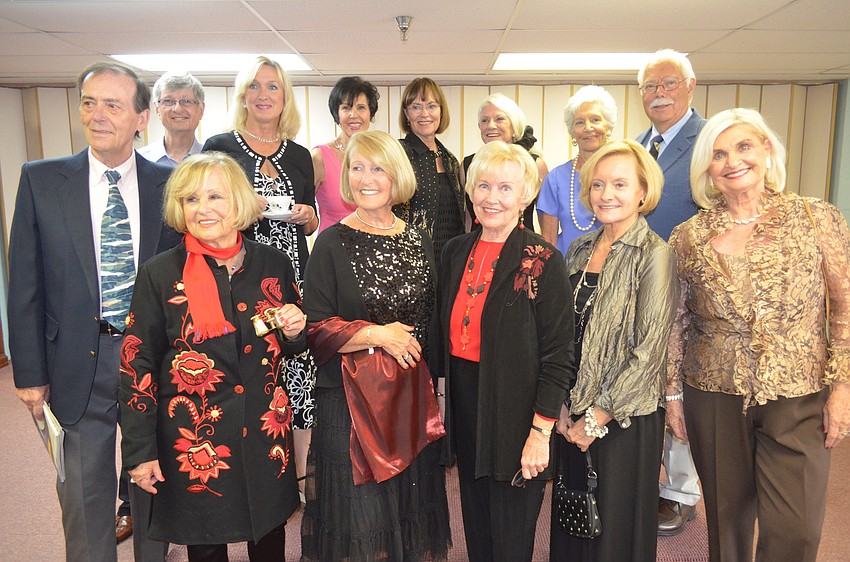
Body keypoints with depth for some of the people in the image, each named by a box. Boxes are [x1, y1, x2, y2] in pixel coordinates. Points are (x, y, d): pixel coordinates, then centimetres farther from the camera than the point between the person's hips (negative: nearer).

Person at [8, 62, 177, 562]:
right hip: (81, 361, 0)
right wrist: (30, 372, -2)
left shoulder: (169, 184, -3)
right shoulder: (41, 180, -2)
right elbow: (26, 284, -1)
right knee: (86, 488, 14)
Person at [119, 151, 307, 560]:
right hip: (195, 441, -2)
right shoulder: (160, 275, -9)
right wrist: (140, 451, -5)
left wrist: (294, 332, -11)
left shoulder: (273, 265, -1)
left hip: (265, 434, 3)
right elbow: (137, 365, -5)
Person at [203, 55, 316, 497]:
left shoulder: (299, 155, 15)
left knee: (299, 370, -1)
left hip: (294, 278, 3)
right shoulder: (220, 147, 4)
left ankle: (299, 474, 14)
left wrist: (305, 215, -1)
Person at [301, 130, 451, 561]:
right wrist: (377, 335, -15)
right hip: (350, 398, -3)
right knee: (358, 511, 5)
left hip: (412, 395, 4)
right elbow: (314, 327, -8)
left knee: (412, 507, 13)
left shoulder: (419, 242, 7)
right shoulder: (332, 243, -4)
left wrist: (431, 377, 9)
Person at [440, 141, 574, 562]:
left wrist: (541, 431, -16)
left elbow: (558, 356, -13)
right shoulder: (456, 252, 5)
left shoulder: (542, 261, -12)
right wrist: (444, 406, 10)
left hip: (514, 411, -5)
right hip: (464, 407, 5)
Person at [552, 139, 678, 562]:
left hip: (625, 419, -5)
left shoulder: (655, 255, -13)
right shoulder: (579, 249, 5)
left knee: (616, 527, 12)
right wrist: (562, 405, 0)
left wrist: (598, 417, -12)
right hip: (573, 416, 5)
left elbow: (649, 352, -16)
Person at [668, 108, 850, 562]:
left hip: (798, 396, -1)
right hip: (714, 396, 1)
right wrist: (672, 392, 7)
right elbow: (675, 321, 6)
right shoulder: (689, 236, 0)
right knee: (726, 519, 14)